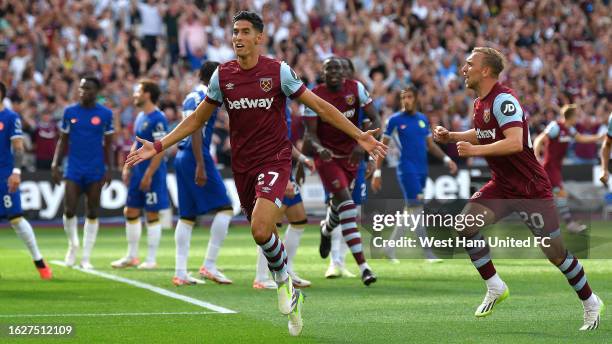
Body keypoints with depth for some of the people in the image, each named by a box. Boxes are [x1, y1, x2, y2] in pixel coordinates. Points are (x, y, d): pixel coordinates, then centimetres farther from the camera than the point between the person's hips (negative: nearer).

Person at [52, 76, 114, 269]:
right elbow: (63, 141, 10)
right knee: (69, 210, -9)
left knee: (92, 213, 2)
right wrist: (55, 165, 2)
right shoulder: (70, 112, 4)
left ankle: (86, 258, 9)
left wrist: (109, 169, -2)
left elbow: (108, 144, 6)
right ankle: (73, 245, 19)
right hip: (73, 170, 1)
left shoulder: (105, 114, 1)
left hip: (95, 171, -1)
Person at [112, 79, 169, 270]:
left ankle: (151, 259, 5)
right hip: (138, 172, 9)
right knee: (130, 212, 11)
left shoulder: (157, 119, -16)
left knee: (152, 215, -2)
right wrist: (127, 167, 15)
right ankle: (131, 256, 20)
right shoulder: (140, 117, 13)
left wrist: (148, 175, -21)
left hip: (152, 174, -9)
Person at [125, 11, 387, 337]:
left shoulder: (279, 71, -7)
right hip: (242, 166, 4)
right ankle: (291, 296, 26)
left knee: (261, 230, -24)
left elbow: (320, 106, -3)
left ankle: (283, 280, 3)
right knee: (261, 234, 8)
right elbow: (197, 119, 12)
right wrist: (158, 146, 5)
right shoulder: (222, 75, 3)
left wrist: (359, 136, -7)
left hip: (274, 160, -4)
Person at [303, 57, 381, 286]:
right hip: (327, 156, -4)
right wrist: (319, 148, -34)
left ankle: (326, 230, 60)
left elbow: (375, 120, -7)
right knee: (346, 202, -19)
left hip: (350, 154, 4)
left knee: (340, 201, 20)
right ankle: (363, 266, -25)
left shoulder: (356, 89, -6)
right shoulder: (315, 96, -12)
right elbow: (311, 132, -12)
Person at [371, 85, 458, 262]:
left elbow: (430, 144, 19)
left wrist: (446, 159, 5)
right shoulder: (394, 120, -4)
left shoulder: (423, 119, 12)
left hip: (422, 171, 6)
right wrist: (377, 173, -6)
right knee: (417, 209, -11)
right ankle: (428, 253, -12)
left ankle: (391, 246, 21)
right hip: (407, 170, -6)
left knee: (410, 210, 9)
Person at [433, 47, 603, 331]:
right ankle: (495, 287, 2)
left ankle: (590, 302, 18)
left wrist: (475, 150, -28)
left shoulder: (503, 100, -21)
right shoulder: (480, 103, 7)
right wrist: (450, 136, 14)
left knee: (555, 253, -2)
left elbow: (514, 143, -33)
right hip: (502, 186, 8)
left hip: (531, 188, -8)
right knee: (465, 226, -11)